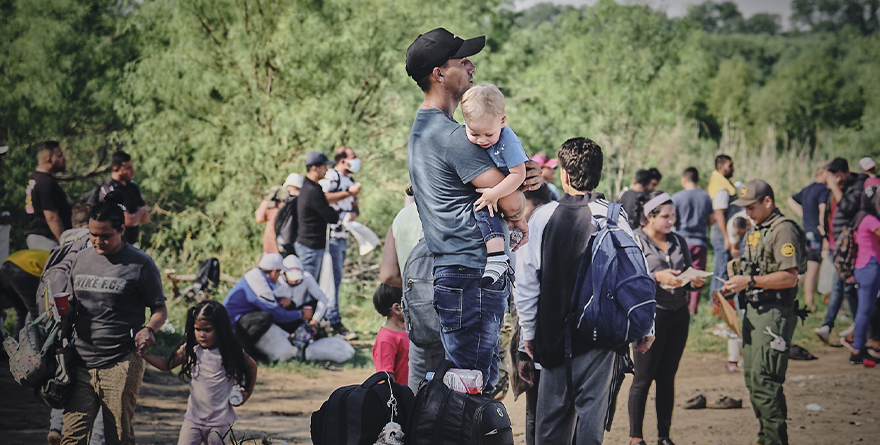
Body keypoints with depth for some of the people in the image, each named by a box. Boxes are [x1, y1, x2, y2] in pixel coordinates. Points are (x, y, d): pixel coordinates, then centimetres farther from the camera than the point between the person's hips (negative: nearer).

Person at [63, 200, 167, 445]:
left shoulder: (140, 265, -1)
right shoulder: (80, 259, 13)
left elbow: (160, 309, 4)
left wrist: (149, 329, -16)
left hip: (121, 366, -4)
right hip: (80, 363, 4)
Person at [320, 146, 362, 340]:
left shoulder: (350, 181, 21)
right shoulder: (330, 176, -8)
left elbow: (354, 206, 26)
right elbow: (323, 198, -23)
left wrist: (353, 213, 2)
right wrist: (349, 193, -17)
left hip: (343, 236, 9)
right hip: (330, 235, -9)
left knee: (335, 279, 11)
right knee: (333, 278, -11)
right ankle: (335, 322, -13)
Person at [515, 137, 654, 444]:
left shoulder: (543, 217, -5)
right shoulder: (614, 217, -7)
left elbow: (525, 280, -1)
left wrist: (528, 331, 9)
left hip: (554, 334, 1)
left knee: (552, 418, 11)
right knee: (592, 412, 3)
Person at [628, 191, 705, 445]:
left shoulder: (679, 242, 14)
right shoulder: (634, 241, -1)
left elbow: (687, 277, 18)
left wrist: (695, 282, -4)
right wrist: (657, 277, -20)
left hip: (679, 314, 5)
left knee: (667, 377, 6)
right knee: (643, 378, -3)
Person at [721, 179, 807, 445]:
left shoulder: (783, 230, -13)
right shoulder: (755, 230, 17)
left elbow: (790, 277, -21)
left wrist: (749, 281, -23)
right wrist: (733, 286, 8)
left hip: (775, 313, -10)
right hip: (753, 310, 10)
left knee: (764, 380, -13)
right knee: (752, 377, 12)